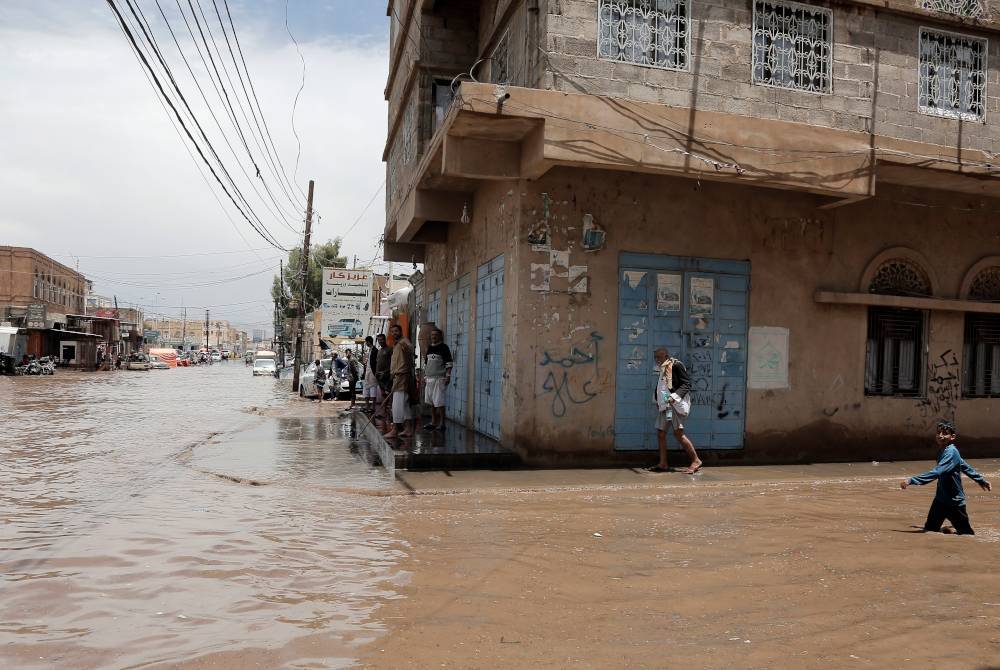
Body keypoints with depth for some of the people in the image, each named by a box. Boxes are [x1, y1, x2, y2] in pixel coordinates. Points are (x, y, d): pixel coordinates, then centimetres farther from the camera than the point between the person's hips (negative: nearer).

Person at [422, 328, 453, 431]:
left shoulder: (444, 347, -5)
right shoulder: (429, 348, 16)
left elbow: (448, 363, -9)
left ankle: (442, 423, -2)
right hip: (429, 378, 7)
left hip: (439, 378, -7)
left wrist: (448, 376, -17)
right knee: (431, 402, 11)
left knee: (439, 402, -8)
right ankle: (433, 422, 19)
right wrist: (424, 377, 18)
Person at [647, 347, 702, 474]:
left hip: (676, 403, -9)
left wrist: (674, 396, -24)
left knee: (678, 433, -16)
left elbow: (687, 384, -13)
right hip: (664, 405, 9)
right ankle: (663, 464, 12)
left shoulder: (676, 365, -7)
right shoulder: (663, 370, 19)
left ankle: (696, 461, -8)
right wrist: (658, 401, 14)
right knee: (660, 432, 6)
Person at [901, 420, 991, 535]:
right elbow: (965, 467, 18)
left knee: (965, 534, 7)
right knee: (929, 531, 3)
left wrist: (911, 481, -40)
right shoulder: (943, 451, 5)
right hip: (940, 499, 8)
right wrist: (981, 480, 33)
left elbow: (936, 473, -34)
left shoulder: (951, 452, -23)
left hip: (955, 501, -7)